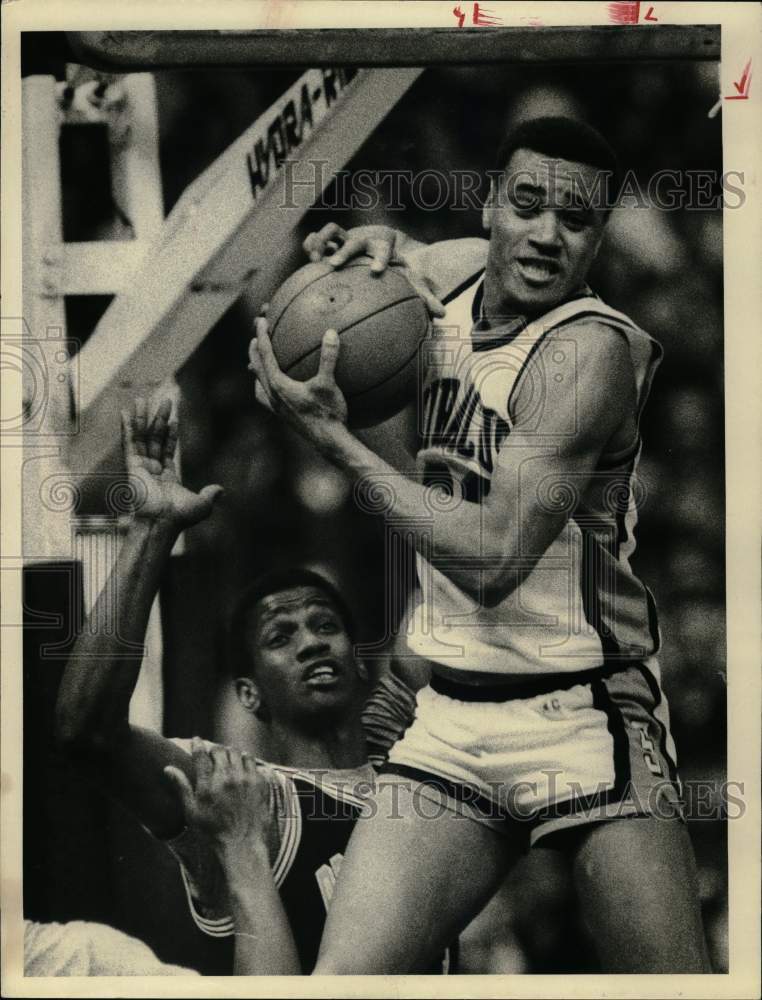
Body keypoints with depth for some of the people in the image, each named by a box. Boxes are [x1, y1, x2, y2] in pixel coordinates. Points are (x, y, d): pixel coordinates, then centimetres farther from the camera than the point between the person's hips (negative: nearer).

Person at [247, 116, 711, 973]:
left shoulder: (589, 349, -16)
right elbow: (401, 253, 33)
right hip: (451, 719, 5)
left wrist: (334, 438, -19)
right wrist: (376, 244, 8)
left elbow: (492, 559, -24)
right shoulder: (455, 273, 5)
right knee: (341, 979, -8)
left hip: (584, 717, -5)